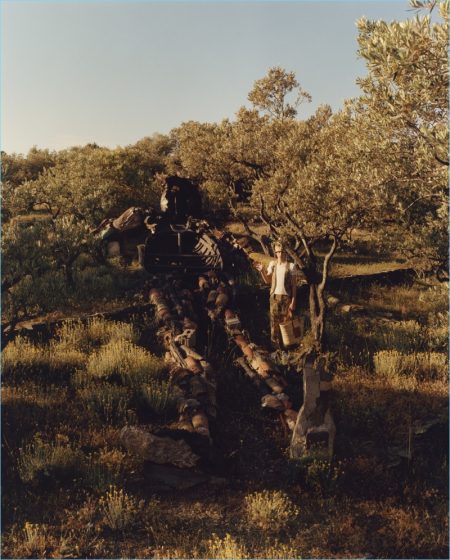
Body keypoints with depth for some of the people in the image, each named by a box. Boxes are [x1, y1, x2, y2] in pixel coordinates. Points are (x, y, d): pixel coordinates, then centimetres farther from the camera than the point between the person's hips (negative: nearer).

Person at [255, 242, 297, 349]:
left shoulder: (291, 266, -4)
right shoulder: (272, 264, 6)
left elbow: (294, 285, -3)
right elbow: (267, 281, 11)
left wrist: (293, 301, -8)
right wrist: (262, 271, -6)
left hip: (286, 297, -3)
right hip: (274, 296, 3)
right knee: (274, 322, 4)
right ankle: (276, 346, 12)